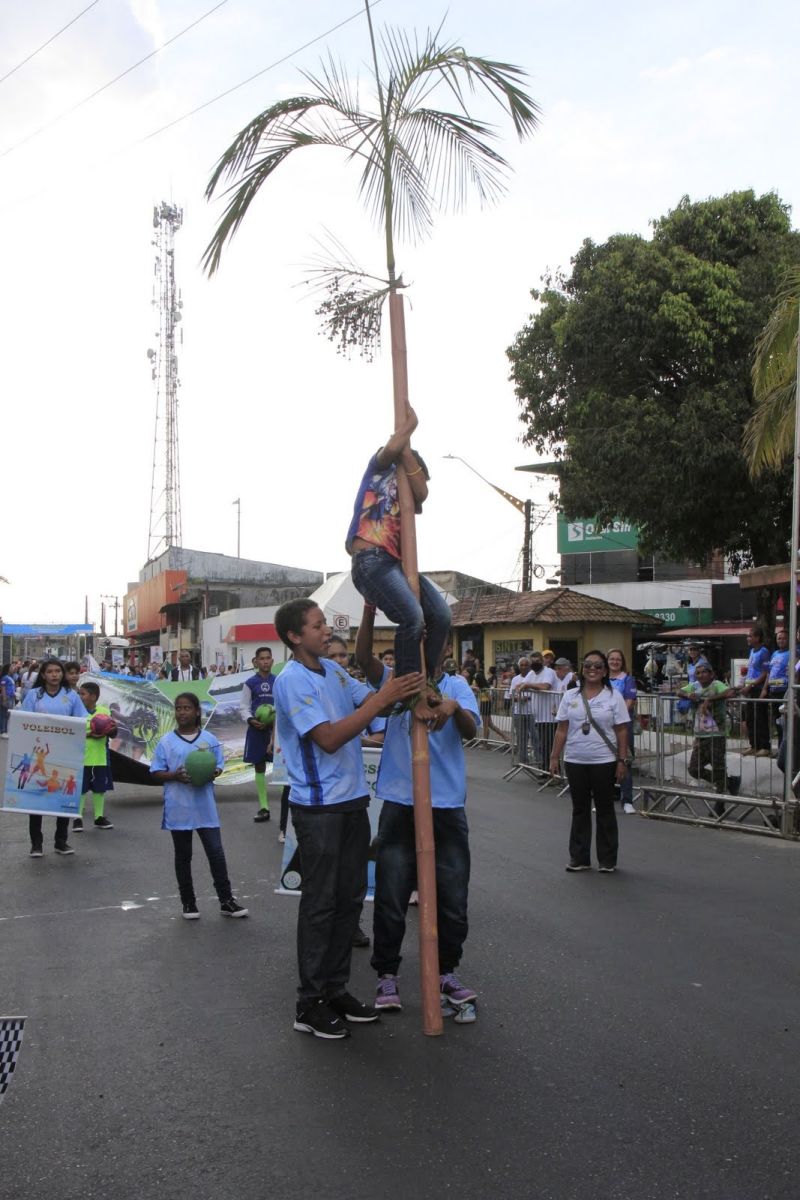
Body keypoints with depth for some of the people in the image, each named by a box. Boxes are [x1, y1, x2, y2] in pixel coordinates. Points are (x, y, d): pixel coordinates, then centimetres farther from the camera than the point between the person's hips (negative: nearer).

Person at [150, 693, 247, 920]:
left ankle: (226, 901, 11)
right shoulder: (166, 742, -2)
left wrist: (212, 773, -14)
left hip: (205, 808, 1)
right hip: (179, 809, 0)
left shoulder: (209, 739, 1)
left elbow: (219, 765, 8)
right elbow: (156, 772, -1)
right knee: (183, 856, 11)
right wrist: (174, 776, -18)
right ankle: (188, 903, 23)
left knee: (216, 853, 1)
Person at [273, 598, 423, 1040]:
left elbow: (371, 702, 11)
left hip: (351, 801, 8)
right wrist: (383, 698, -23)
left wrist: (405, 693, -10)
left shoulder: (332, 669, 10)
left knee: (349, 899, 13)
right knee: (320, 903, 0)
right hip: (318, 808, -8)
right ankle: (310, 1003, 12)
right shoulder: (292, 680, -15)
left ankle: (336, 988, 25)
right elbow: (329, 738, -22)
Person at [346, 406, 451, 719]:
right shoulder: (379, 468, 16)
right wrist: (408, 425, 10)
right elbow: (392, 448, -8)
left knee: (441, 615, -9)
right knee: (413, 617, -24)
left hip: (398, 562, 7)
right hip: (371, 560, -7)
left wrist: (407, 448, 6)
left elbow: (422, 493, 2)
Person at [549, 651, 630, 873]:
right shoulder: (570, 696, 5)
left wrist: (622, 761, -7)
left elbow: (622, 732, -2)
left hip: (604, 762, -2)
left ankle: (607, 860, 16)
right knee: (580, 809, 10)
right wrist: (554, 757, 1)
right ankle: (579, 858, 19)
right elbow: (562, 729, 5)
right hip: (575, 761, 2)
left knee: (605, 809, 7)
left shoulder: (613, 697, -1)